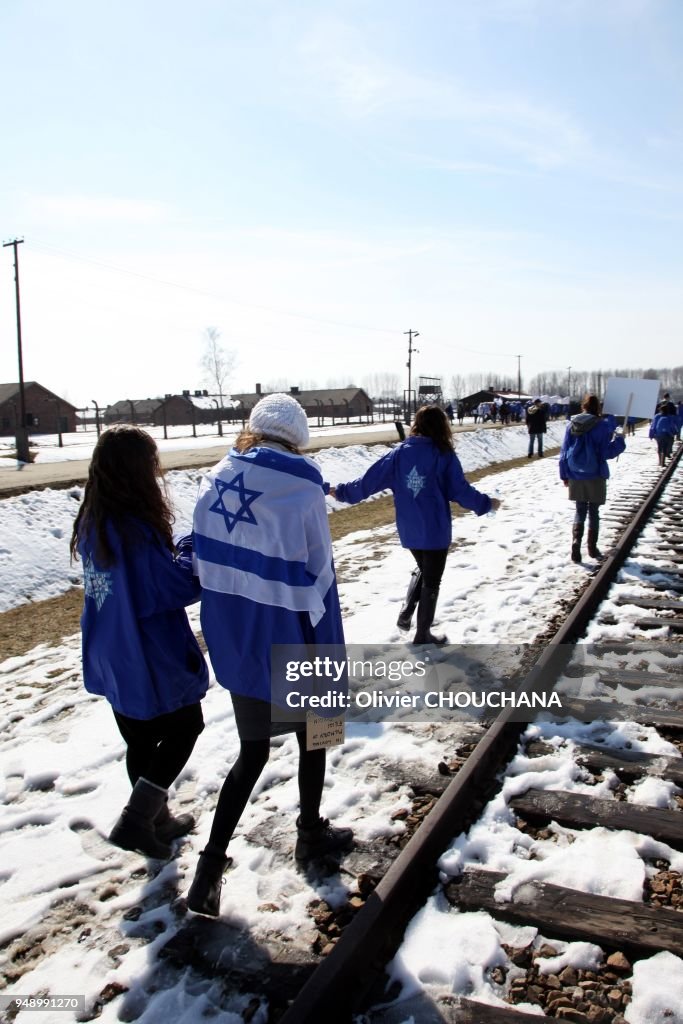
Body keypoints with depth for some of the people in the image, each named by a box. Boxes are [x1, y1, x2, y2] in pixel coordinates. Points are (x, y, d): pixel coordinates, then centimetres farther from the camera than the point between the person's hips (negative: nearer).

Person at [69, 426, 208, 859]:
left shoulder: (90, 524, 0)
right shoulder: (137, 528, -27)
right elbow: (182, 587, -22)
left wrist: (177, 549, -1)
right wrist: (194, 547, -6)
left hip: (111, 660, 8)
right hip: (152, 661, -8)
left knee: (141, 741, 22)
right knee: (185, 728, 15)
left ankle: (157, 820, 39)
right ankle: (136, 820, 12)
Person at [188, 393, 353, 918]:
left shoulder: (215, 482, -4)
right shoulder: (302, 486, -19)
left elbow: (207, 561, 3)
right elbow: (316, 576, -16)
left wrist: (229, 633, 13)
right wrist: (329, 651, -3)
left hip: (235, 645, 5)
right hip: (291, 644, -4)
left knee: (253, 749, 21)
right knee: (313, 736, 23)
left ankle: (210, 868, 17)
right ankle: (311, 834, 42)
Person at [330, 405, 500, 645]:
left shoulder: (400, 453, -3)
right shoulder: (444, 456, -11)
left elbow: (371, 479, -2)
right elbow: (461, 491, -10)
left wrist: (342, 491, 9)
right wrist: (486, 504, 6)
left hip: (408, 530, 4)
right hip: (435, 531, -4)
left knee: (423, 570, 29)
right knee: (431, 581, 12)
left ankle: (406, 613, 14)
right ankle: (423, 635, 20)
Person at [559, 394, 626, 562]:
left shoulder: (572, 424, 0)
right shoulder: (602, 426, -11)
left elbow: (564, 451, 3)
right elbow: (606, 452, -11)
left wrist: (564, 475, 11)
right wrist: (619, 441, 6)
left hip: (576, 476, 3)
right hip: (595, 476, -2)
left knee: (580, 511, 13)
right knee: (593, 512, 12)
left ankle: (576, 540, -10)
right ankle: (592, 548, 18)